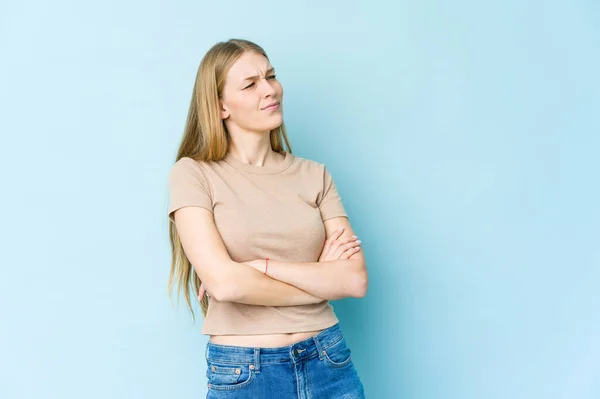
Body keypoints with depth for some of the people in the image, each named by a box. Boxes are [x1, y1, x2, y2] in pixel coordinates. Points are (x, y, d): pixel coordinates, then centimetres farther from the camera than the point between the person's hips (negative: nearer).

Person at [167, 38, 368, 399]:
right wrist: (321, 279, -8)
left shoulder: (315, 175, 2)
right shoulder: (193, 174, -7)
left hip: (329, 363, 3)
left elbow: (356, 279, -7)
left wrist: (261, 266, -15)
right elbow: (223, 282, -18)